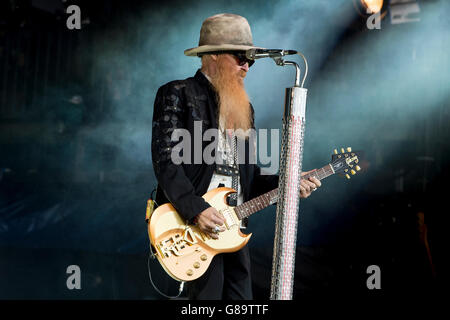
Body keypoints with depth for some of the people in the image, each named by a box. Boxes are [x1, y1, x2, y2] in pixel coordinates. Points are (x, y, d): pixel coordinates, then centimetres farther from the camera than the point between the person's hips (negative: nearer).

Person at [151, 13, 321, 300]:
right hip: (191, 223, -7)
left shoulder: (242, 106, 20)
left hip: (232, 227, 7)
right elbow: (165, 160, -12)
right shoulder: (178, 94, -2)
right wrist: (196, 210, -20)